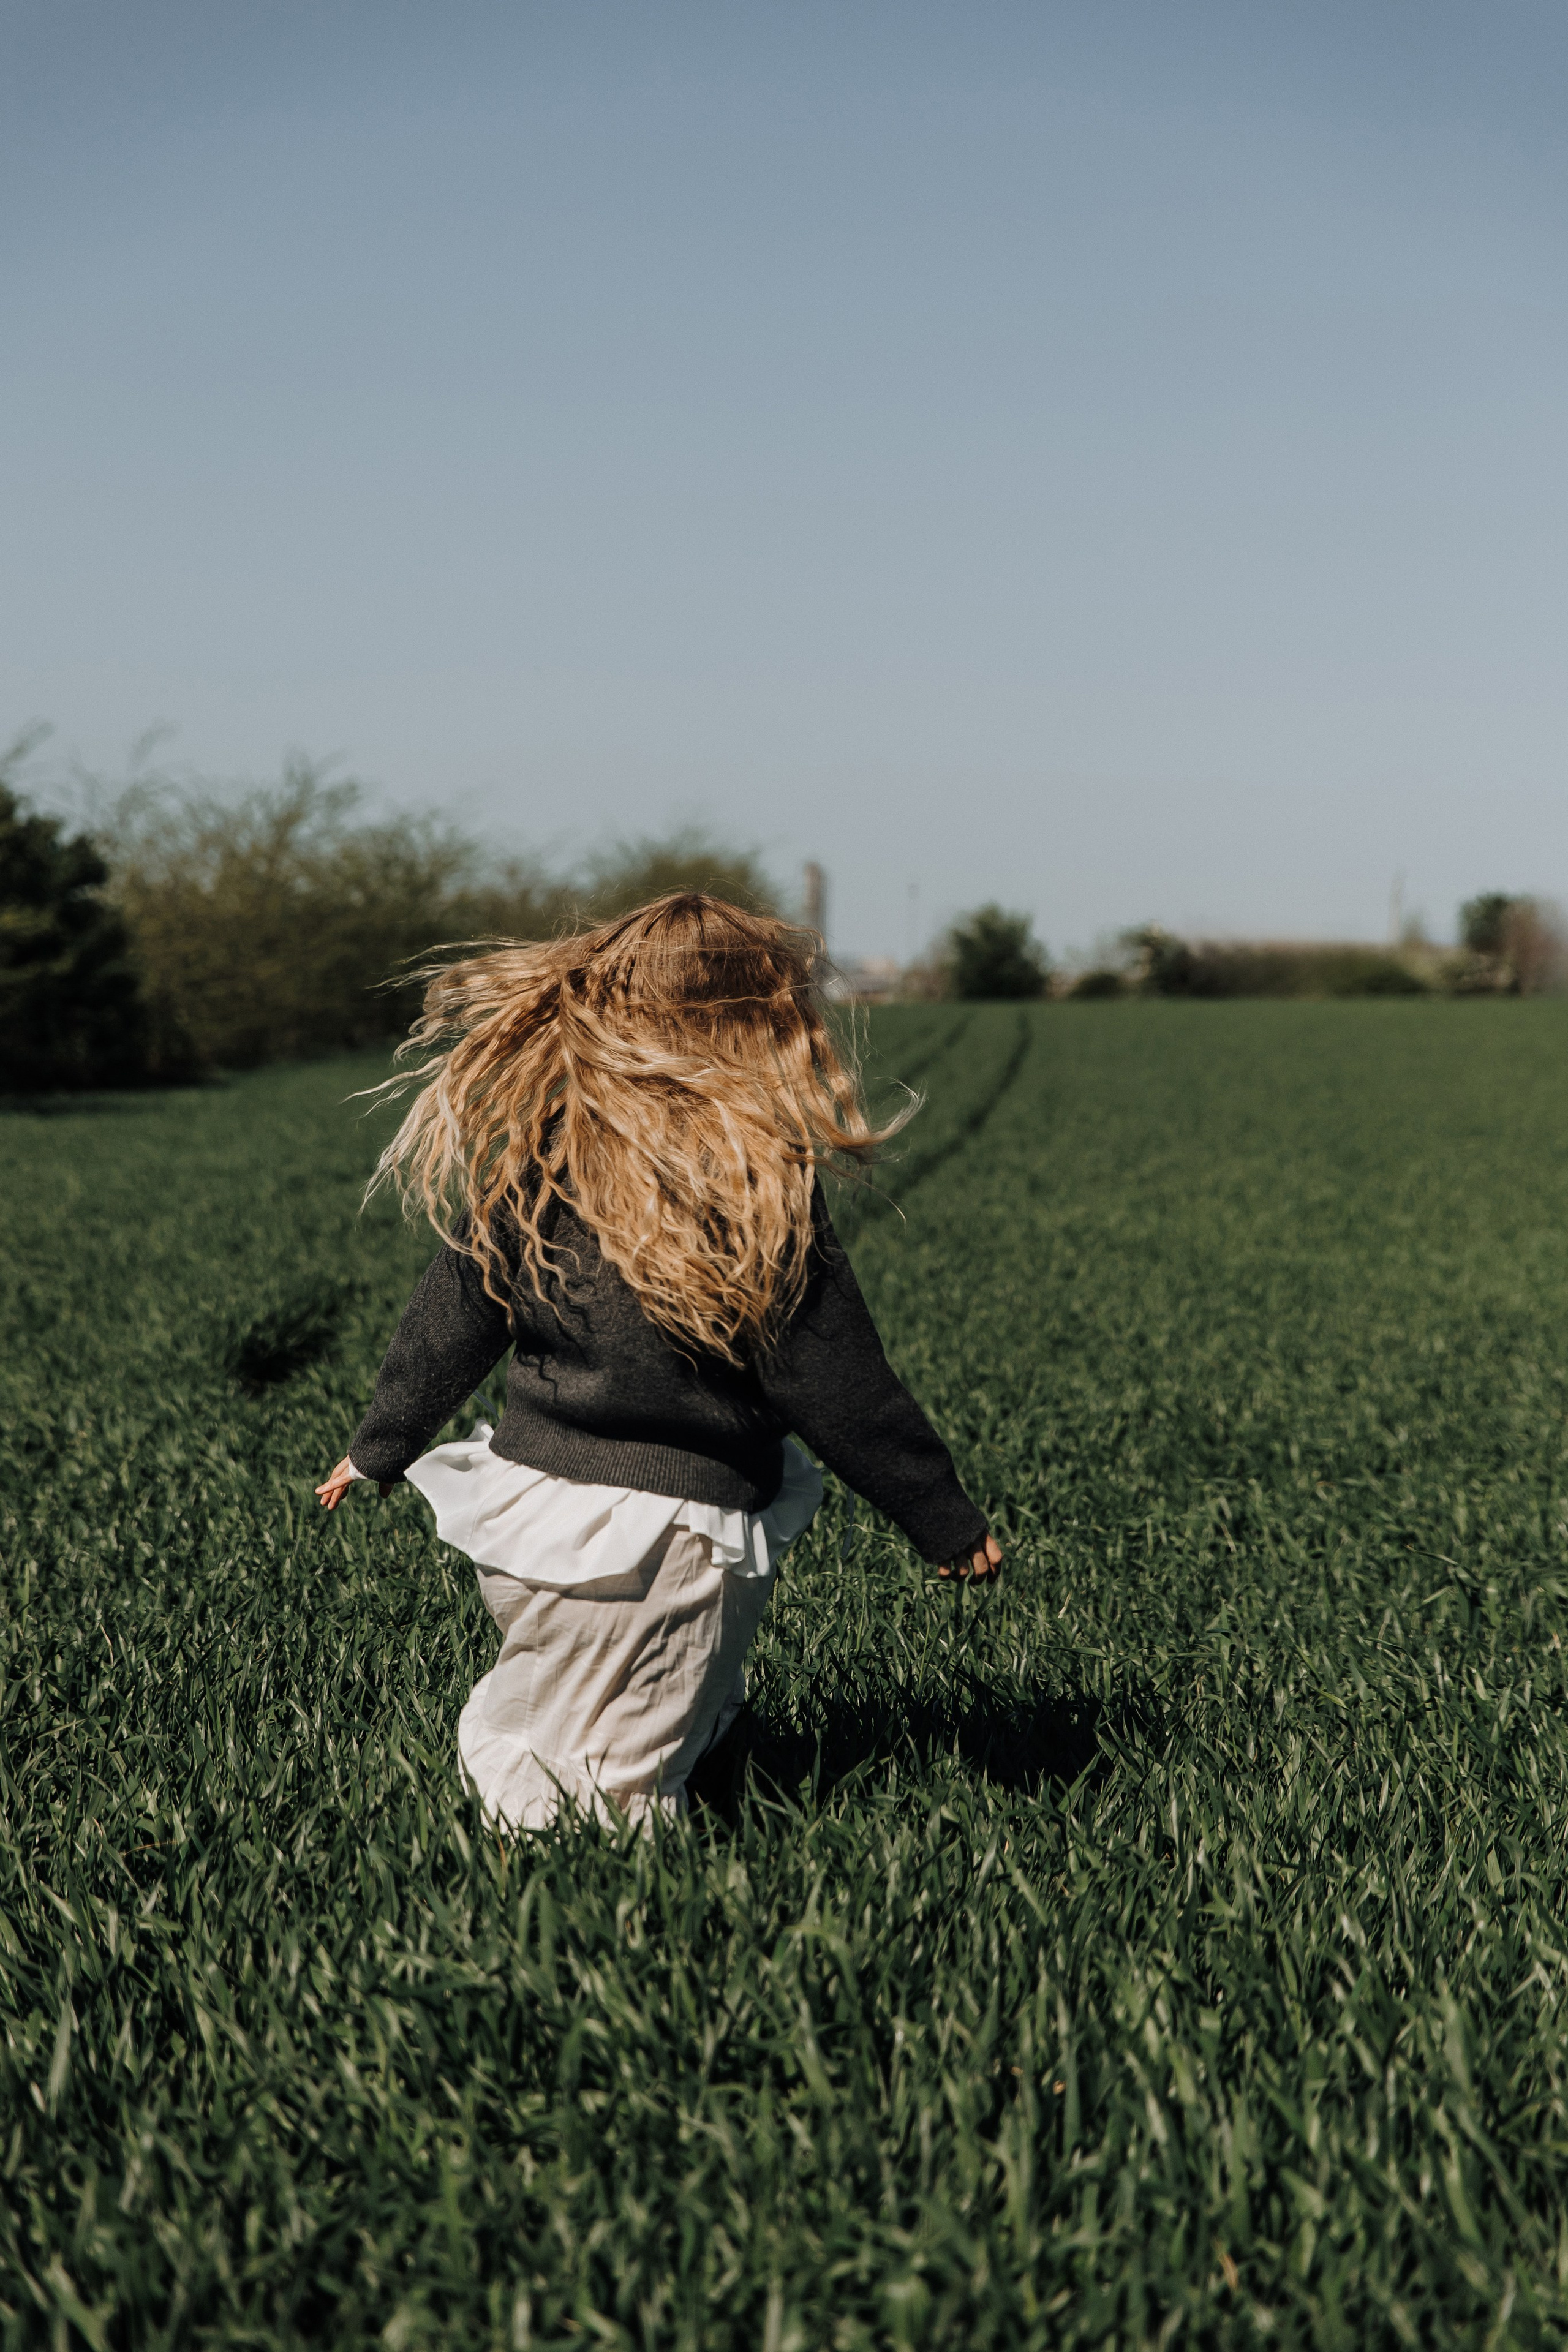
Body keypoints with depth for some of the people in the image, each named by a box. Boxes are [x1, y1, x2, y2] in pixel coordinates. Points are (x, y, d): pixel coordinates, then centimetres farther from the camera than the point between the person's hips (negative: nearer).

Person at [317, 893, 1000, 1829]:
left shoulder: (527, 1157, -2)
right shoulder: (768, 1192, -14)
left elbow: (450, 1326, 8)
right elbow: (840, 1391, -9)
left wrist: (378, 1449, 24)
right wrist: (952, 1525, 4)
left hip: (525, 1501, 5)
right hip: (670, 1536, -4)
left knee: (508, 1730, 23)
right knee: (615, 1795, 2)